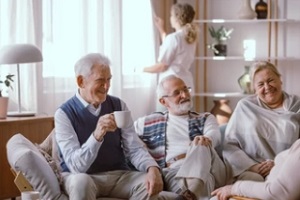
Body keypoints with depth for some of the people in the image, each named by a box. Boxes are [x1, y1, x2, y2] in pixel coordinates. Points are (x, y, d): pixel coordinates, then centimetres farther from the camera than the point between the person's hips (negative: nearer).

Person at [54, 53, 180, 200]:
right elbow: (75, 166, -19)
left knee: (150, 184, -25)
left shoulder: (118, 105, 3)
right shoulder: (64, 113, -11)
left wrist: (152, 169, -22)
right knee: (81, 181, -38)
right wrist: (96, 135, -37)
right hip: (83, 177, -4)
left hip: (118, 175, 4)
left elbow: (134, 148, 0)